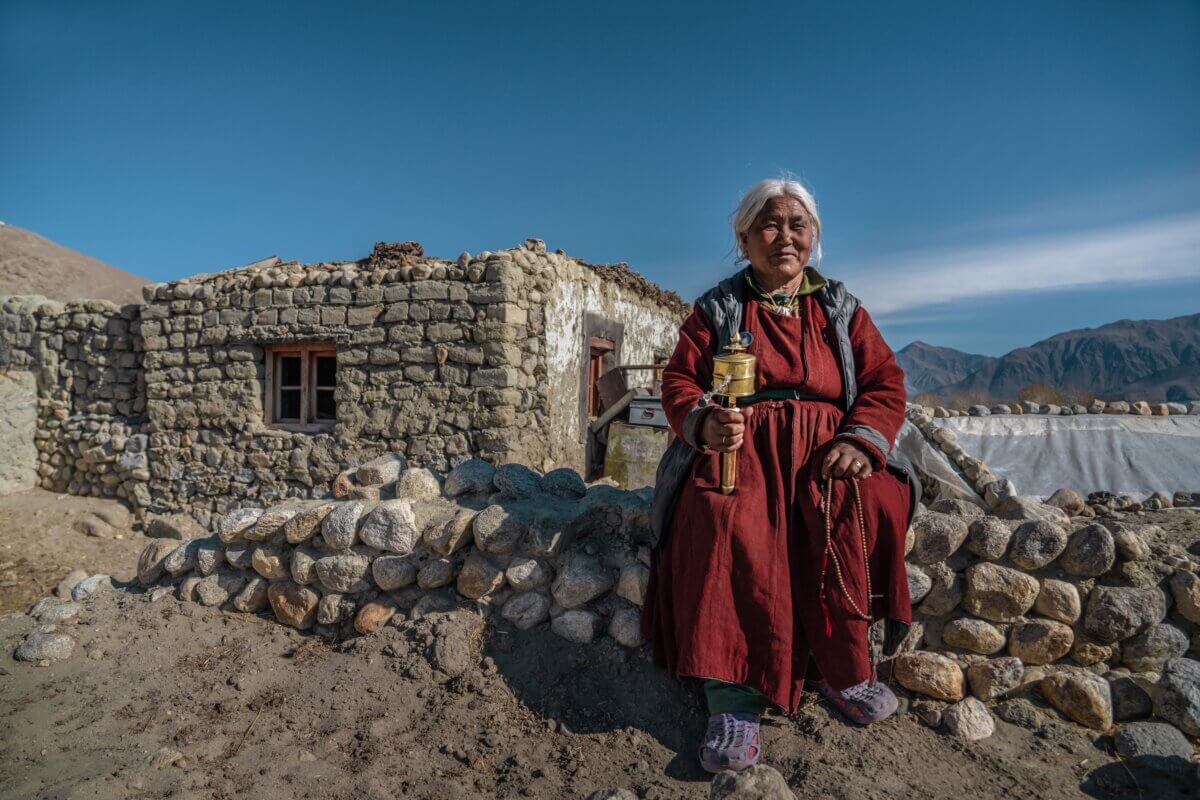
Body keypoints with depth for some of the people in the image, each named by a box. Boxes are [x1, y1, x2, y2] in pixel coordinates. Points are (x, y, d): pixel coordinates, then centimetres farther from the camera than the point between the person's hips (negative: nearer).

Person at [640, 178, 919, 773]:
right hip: (740, 447, -2)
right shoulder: (717, 307, 12)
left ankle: (843, 671, -13)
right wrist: (704, 423, -19)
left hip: (823, 447, 2)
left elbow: (885, 382, 10)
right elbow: (678, 380, 4)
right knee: (728, 522, -34)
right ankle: (732, 689, -26)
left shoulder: (840, 309, 17)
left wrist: (861, 439, -11)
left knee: (860, 504, -31)